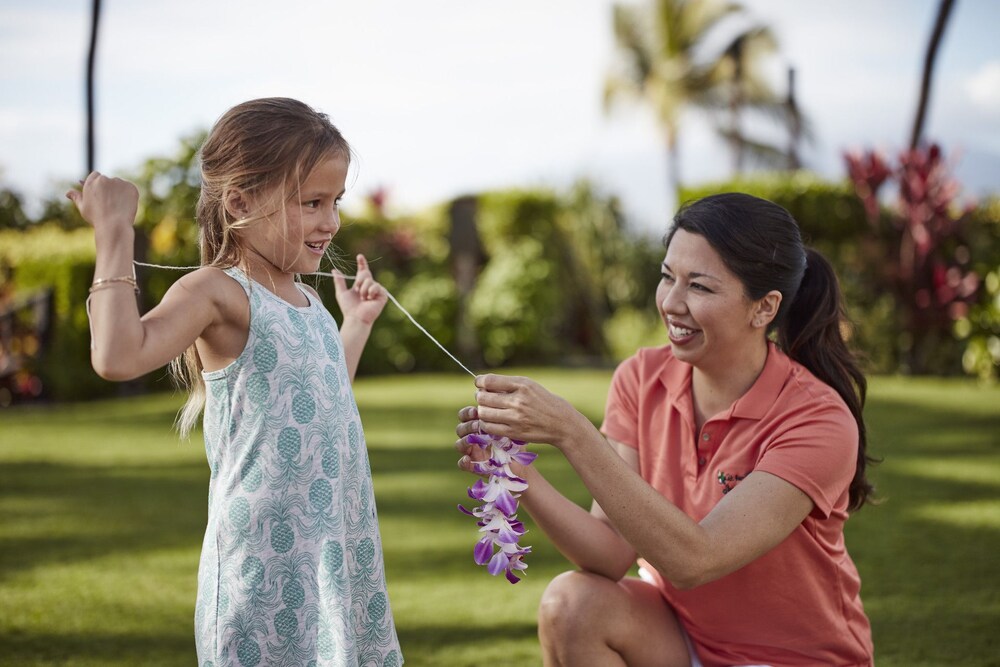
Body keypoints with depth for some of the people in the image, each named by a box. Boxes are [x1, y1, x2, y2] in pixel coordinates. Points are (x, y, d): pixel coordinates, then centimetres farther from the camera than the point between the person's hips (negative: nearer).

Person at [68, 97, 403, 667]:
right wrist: (115, 234, -26)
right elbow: (118, 356, -31)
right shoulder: (218, 293, -13)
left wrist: (357, 323, 29)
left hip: (338, 549, 8)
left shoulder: (309, 300, 13)